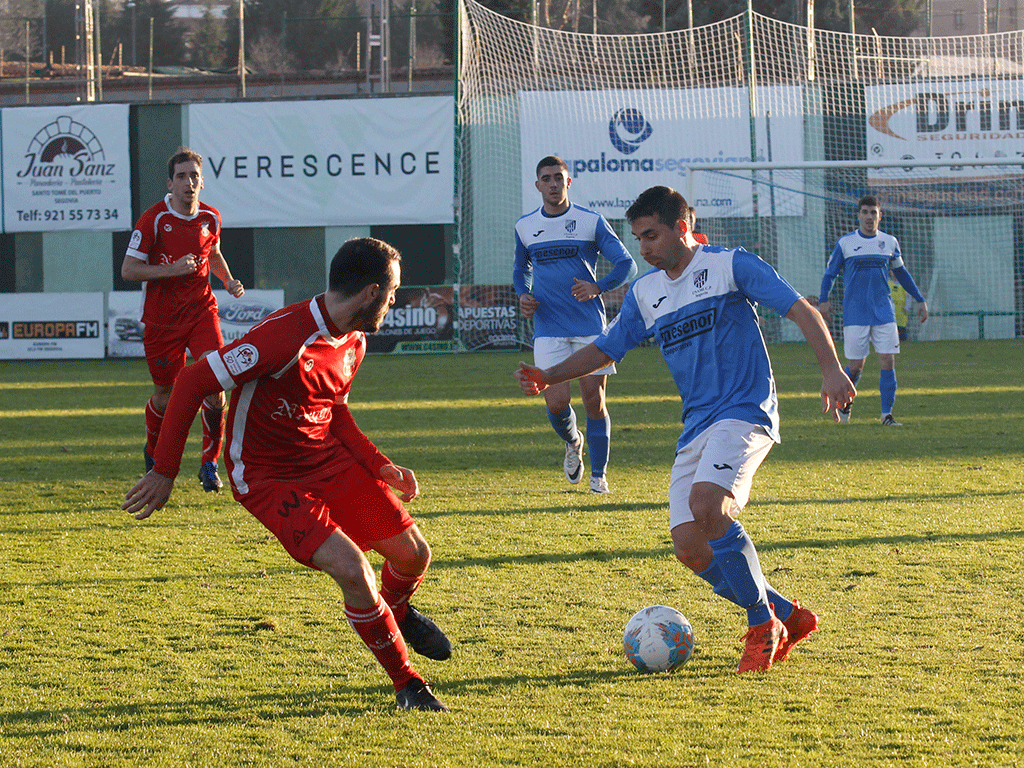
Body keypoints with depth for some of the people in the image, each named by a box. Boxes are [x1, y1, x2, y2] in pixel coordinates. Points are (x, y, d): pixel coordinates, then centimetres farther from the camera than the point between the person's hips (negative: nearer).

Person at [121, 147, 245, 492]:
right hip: (162, 318, -3)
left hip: (201, 311, 3)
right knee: (165, 394, 7)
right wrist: (172, 269, -24)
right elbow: (128, 269, -13)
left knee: (214, 383, -16)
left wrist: (229, 281, 5)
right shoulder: (153, 220, -12)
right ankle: (153, 453, 36)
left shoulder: (210, 217, 3)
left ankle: (209, 464, -6)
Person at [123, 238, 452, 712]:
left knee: (413, 554, 7)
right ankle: (408, 685, -3)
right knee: (352, 570, -23)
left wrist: (379, 466, 3)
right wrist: (164, 472, -23)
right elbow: (192, 382, -26)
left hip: (330, 460, 8)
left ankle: (397, 613, 46)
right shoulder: (286, 337, -28)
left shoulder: (354, 340, 1)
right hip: (268, 478, -8)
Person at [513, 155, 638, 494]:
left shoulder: (591, 222, 0)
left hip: (590, 326, -1)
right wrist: (523, 295, 4)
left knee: (594, 401, -3)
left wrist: (597, 287, -19)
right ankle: (573, 442, 22)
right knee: (556, 402, -12)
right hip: (548, 330, 1)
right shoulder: (524, 227, 9)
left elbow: (627, 265, -1)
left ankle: (598, 474, 11)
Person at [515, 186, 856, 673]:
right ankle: (787, 617, 10)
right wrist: (549, 377, 9)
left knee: (706, 502, -31)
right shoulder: (645, 293, 15)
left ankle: (762, 624, -17)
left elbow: (800, 310, -6)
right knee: (689, 546, -7)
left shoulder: (730, 266, -2)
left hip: (745, 411, -7)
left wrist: (832, 370, -19)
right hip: (696, 427, 7)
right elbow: (605, 349, 24)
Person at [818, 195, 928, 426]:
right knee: (856, 366, -2)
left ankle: (886, 414, -4)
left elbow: (901, 273, 22)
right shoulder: (845, 243, 2)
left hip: (884, 312, 2)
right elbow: (830, 273, 6)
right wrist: (823, 300, -9)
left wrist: (920, 300, 21)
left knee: (888, 361, -9)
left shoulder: (890, 242, 9)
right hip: (855, 314, -2)